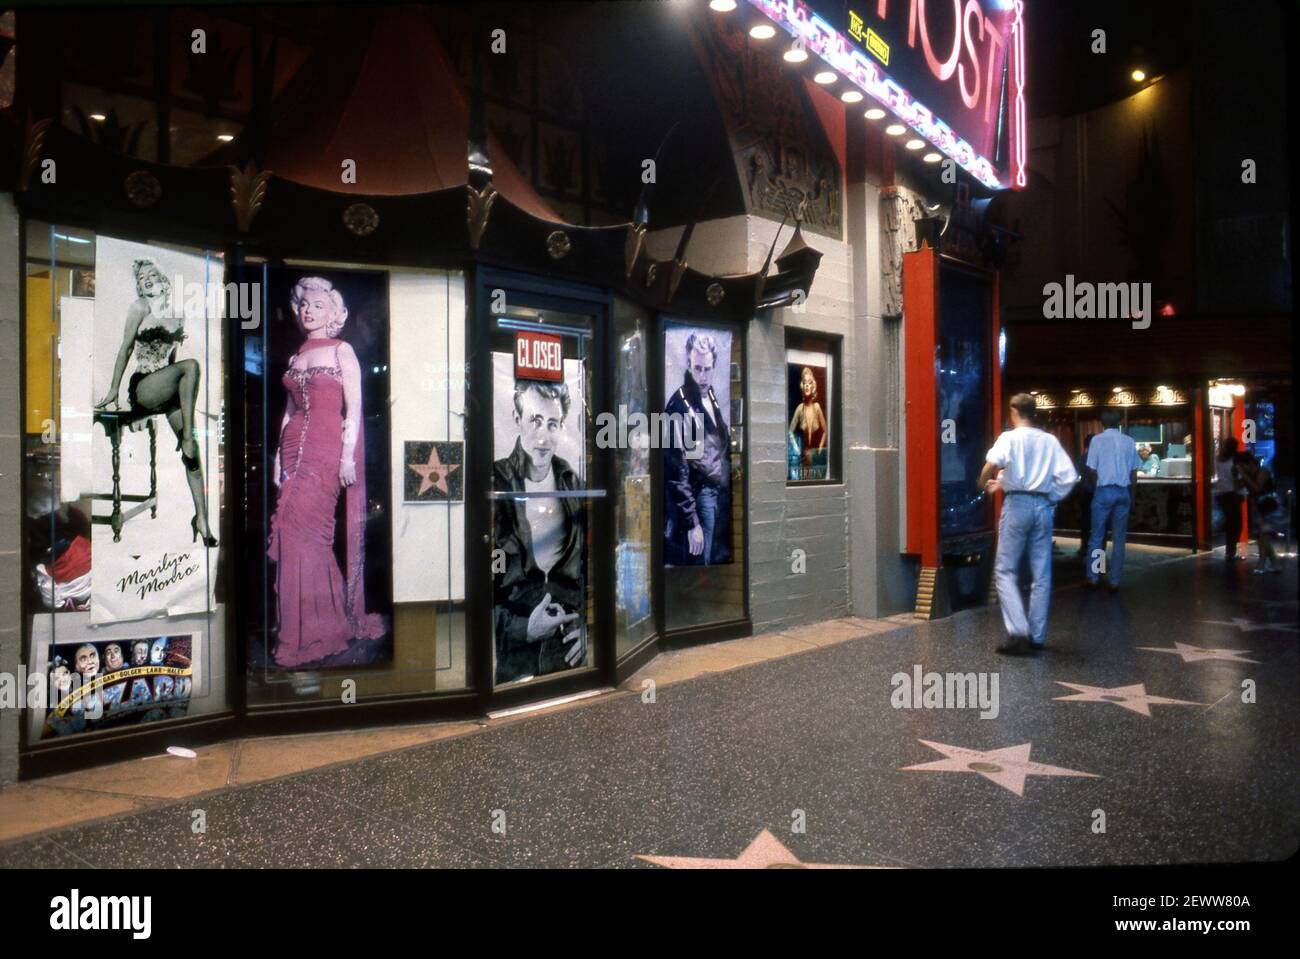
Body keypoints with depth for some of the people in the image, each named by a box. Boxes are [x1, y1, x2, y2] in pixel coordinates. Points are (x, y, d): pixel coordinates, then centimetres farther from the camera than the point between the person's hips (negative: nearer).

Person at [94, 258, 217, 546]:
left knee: (192, 449, -10)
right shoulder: (141, 306, 1)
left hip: (167, 388, 5)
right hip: (143, 387, -5)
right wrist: (113, 390, -3)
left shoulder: (175, 314, 15)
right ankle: (187, 435, -29)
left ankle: (201, 517, -12)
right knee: (191, 365, -32)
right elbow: (126, 348, -1)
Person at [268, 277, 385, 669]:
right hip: (295, 446, 6)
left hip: (327, 448, -6)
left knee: (298, 527, -13)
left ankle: (304, 634, -6)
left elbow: (354, 408, -6)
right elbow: (289, 409, 18)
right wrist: (279, 456, 11)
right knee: (310, 533, 3)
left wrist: (348, 456, -13)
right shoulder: (295, 357, 18)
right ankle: (326, 623, 12)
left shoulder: (342, 351, 1)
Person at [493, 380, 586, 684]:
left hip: (567, 648, 4)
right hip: (509, 652, -4)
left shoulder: (571, 483, 4)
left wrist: (584, 622, 6)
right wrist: (521, 626, -15)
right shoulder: (493, 484, -10)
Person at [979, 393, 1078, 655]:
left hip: (1017, 504, -4)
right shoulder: (1050, 440, 10)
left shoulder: (1009, 437, -2)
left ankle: (1018, 632, -13)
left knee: (1005, 571, 1)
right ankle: (1037, 636, 12)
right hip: (1043, 506, 4)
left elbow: (992, 464, -22)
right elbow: (1069, 477, 1)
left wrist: (984, 484, -3)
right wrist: (1053, 499, 13)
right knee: (1041, 574, 9)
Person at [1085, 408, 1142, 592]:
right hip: (1124, 492, 2)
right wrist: (1132, 497, 14)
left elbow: (1092, 469, -3)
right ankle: (1114, 581, 7)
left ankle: (1093, 577, 6)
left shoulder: (1097, 440, -3)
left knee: (1097, 536, 7)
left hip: (1104, 491, -2)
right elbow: (1134, 473, 6)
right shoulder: (1129, 442, 4)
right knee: (1119, 538, 6)